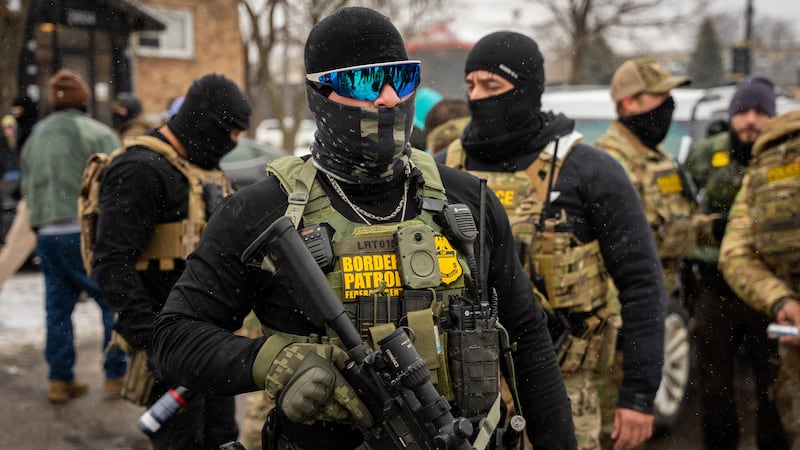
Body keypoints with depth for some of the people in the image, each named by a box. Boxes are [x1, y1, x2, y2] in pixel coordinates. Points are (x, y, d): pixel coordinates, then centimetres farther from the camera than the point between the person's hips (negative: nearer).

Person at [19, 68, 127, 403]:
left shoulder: (34, 138, 15)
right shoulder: (97, 134, -5)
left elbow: (27, 189, 17)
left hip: (47, 234, 6)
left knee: (58, 308, 12)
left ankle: (60, 379, 14)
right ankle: (117, 374, 3)